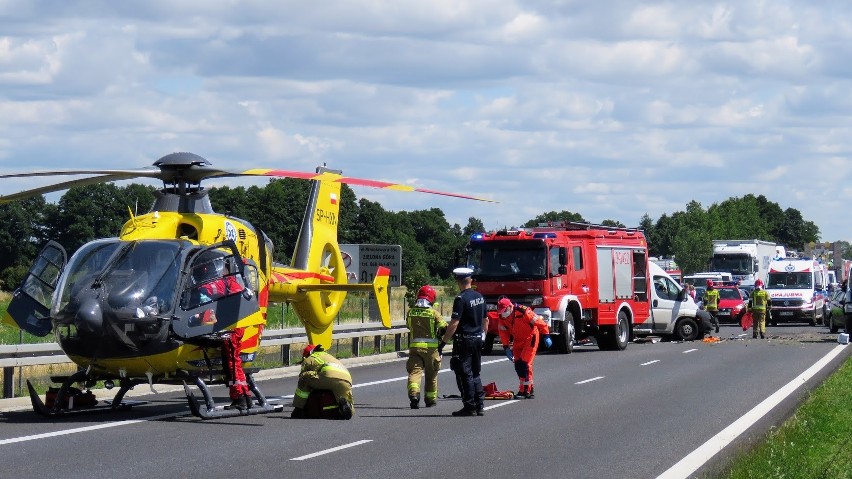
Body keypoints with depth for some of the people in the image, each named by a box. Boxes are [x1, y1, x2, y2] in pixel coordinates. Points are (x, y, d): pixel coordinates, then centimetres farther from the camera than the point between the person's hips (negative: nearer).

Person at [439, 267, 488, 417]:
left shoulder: (461, 299, -16)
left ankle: (469, 407, -3)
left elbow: (454, 324, -20)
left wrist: (443, 342, -17)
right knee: (475, 374, 15)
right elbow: (485, 320, 17)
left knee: (465, 375, -2)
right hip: (478, 339, 8)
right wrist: (483, 333, 32)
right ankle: (480, 406, 14)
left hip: (464, 340, -8)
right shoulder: (479, 297, 9)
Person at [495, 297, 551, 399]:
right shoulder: (502, 317, -7)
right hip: (518, 340, 7)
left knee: (525, 363, -14)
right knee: (518, 364, 5)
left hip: (530, 339, -7)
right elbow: (503, 332, 4)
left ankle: (527, 390, -8)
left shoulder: (523, 312, -28)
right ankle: (527, 388, 18)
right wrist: (506, 348, -3)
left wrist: (546, 336, -17)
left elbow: (539, 322, -21)